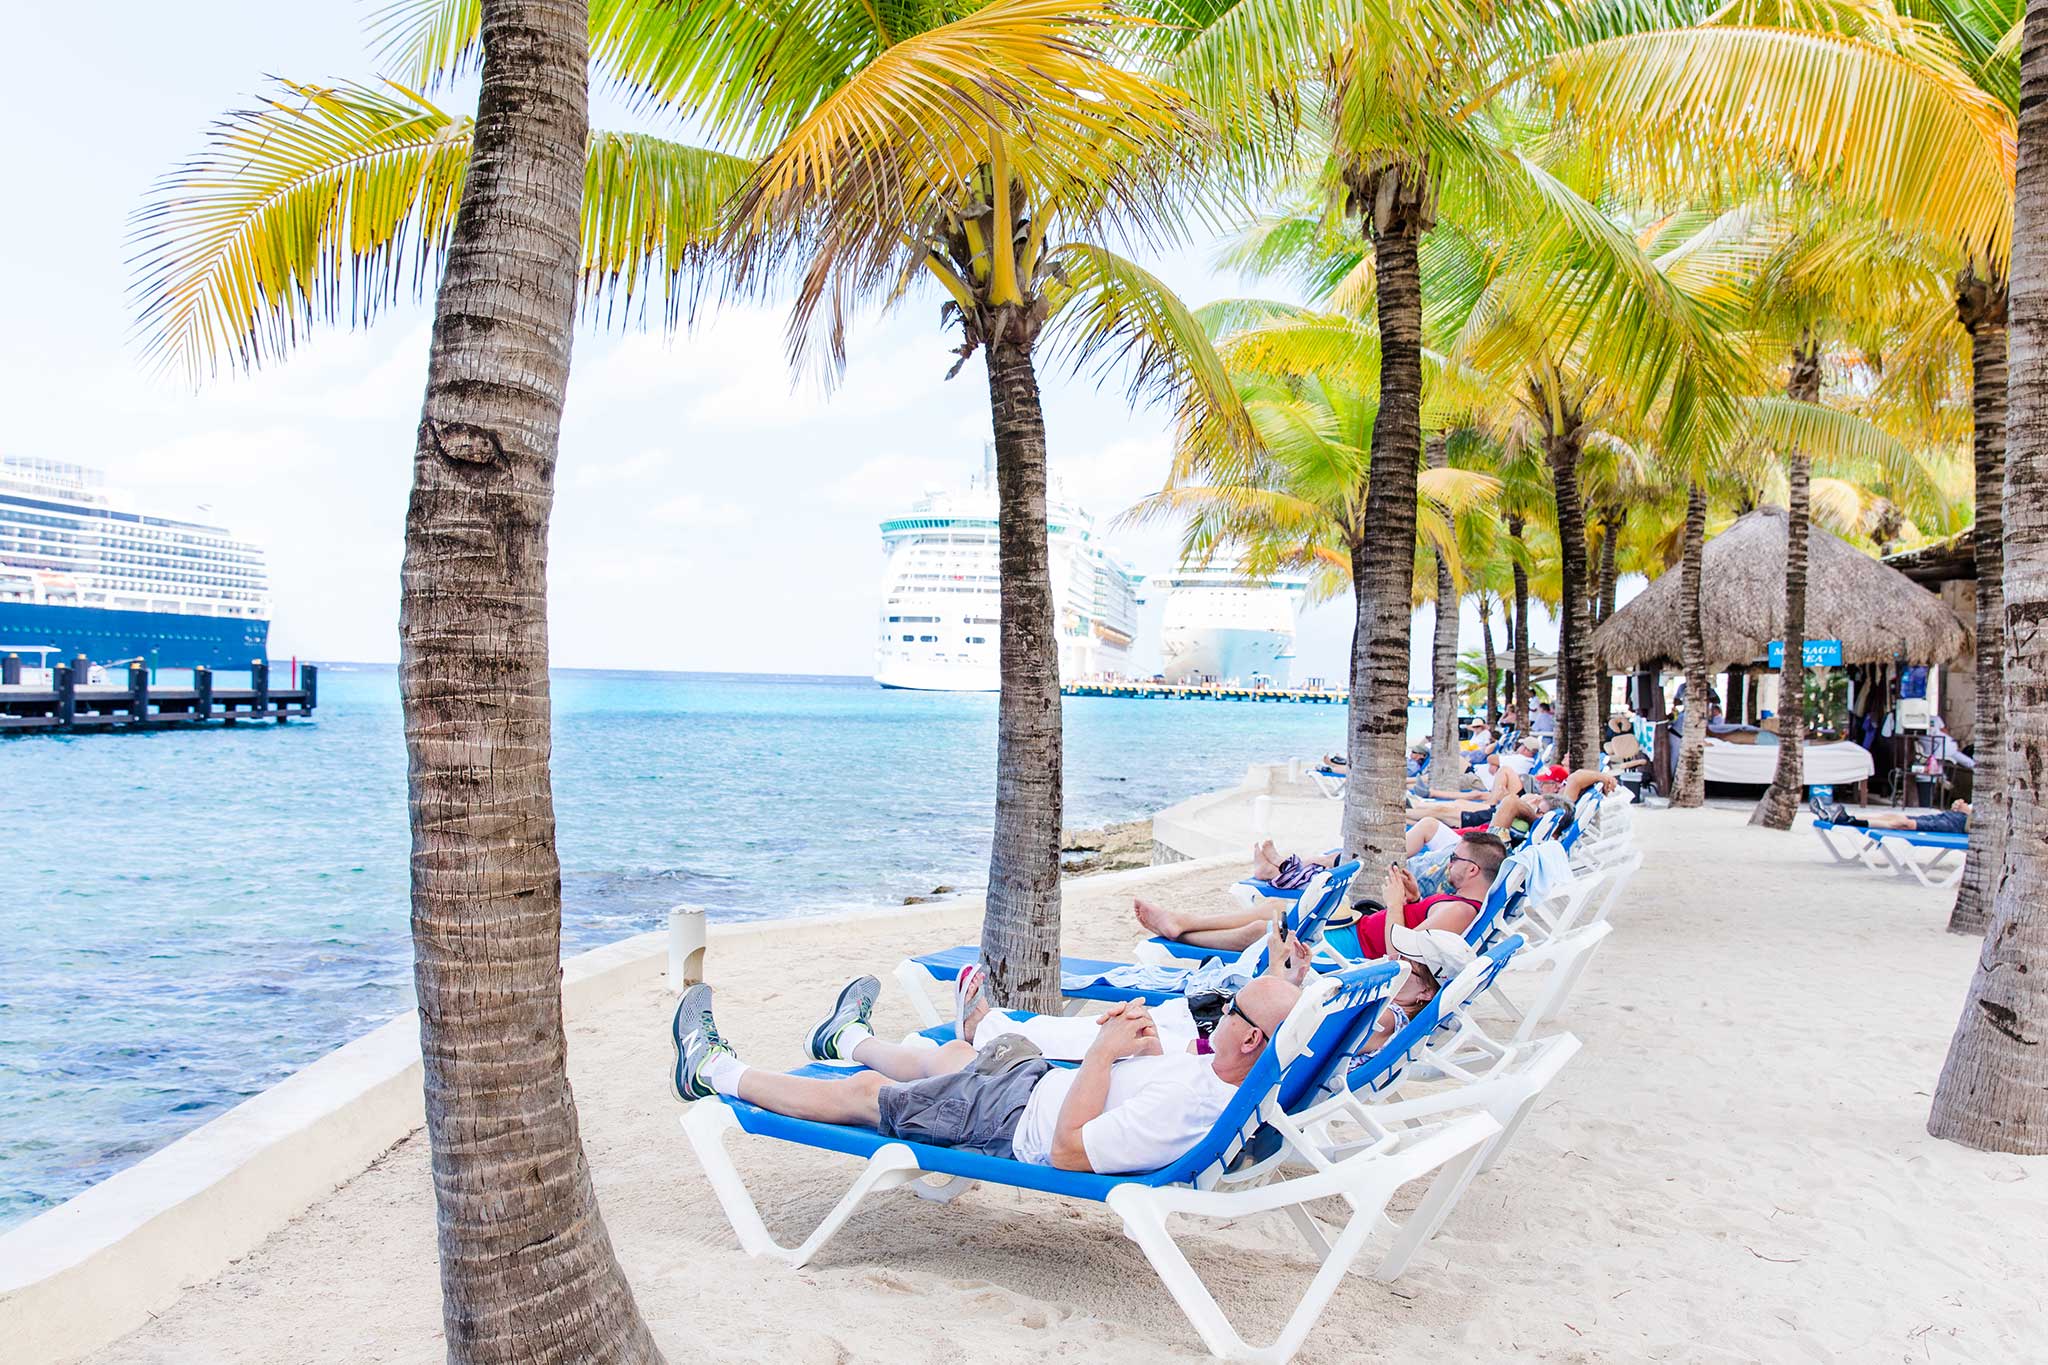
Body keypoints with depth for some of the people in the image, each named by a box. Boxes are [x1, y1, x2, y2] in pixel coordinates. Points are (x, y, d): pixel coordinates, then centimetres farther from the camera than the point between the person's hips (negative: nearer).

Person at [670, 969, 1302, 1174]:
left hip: (1020, 1122, -8)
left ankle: (715, 1071, 32)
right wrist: (1149, 1047, -12)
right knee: (946, 1055, 32)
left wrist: (1105, 1050, -28)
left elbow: (1070, 1150, -33)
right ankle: (847, 1037, 65)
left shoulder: (1180, 1110, -41)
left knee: (863, 1092, 9)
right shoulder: (1247, 1083, -14)